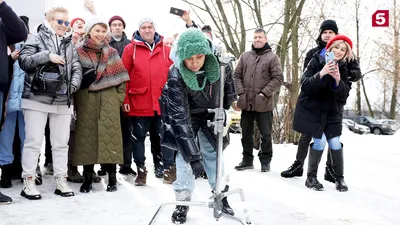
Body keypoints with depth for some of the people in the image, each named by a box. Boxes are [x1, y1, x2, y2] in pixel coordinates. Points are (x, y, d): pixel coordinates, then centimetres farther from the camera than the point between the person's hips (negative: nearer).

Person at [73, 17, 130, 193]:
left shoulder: (112, 52, 10)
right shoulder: (79, 52, 5)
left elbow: (120, 77, 7)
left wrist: (119, 97, -2)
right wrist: (75, 99, -4)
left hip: (109, 100, 1)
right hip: (86, 100, 0)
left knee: (109, 136, -2)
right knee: (87, 136, 1)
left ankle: (112, 178, 5)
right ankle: (88, 178, 10)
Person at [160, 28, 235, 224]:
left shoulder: (219, 64, -28)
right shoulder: (175, 75, -35)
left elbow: (228, 86, -3)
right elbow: (180, 116, -38)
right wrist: (193, 153, -43)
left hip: (211, 114, 3)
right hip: (184, 116, -3)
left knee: (215, 153, 6)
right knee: (185, 155, -10)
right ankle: (182, 201, 1)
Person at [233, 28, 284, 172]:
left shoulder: (272, 57, -1)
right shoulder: (245, 56, 10)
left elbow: (278, 79, -6)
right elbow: (237, 75, 10)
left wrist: (264, 93, -14)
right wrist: (241, 92, -3)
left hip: (264, 104, -3)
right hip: (246, 103, 4)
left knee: (266, 134, 5)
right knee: (246, 134, 12)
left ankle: (265, 161, 19)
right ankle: (247, 160, 24)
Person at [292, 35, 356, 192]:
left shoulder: (344, 69, -1)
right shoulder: (316, 61, -11)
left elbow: (344, 95, -9)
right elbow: (305, 85, -21)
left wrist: (338, 80, -27)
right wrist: (321, 74, -36)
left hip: (332, 112, 3)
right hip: (311, 110, -3)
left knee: (335, 143, -3)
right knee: (320, 141, -12)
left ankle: (339, 178, 14)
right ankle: (311, 177, 5)